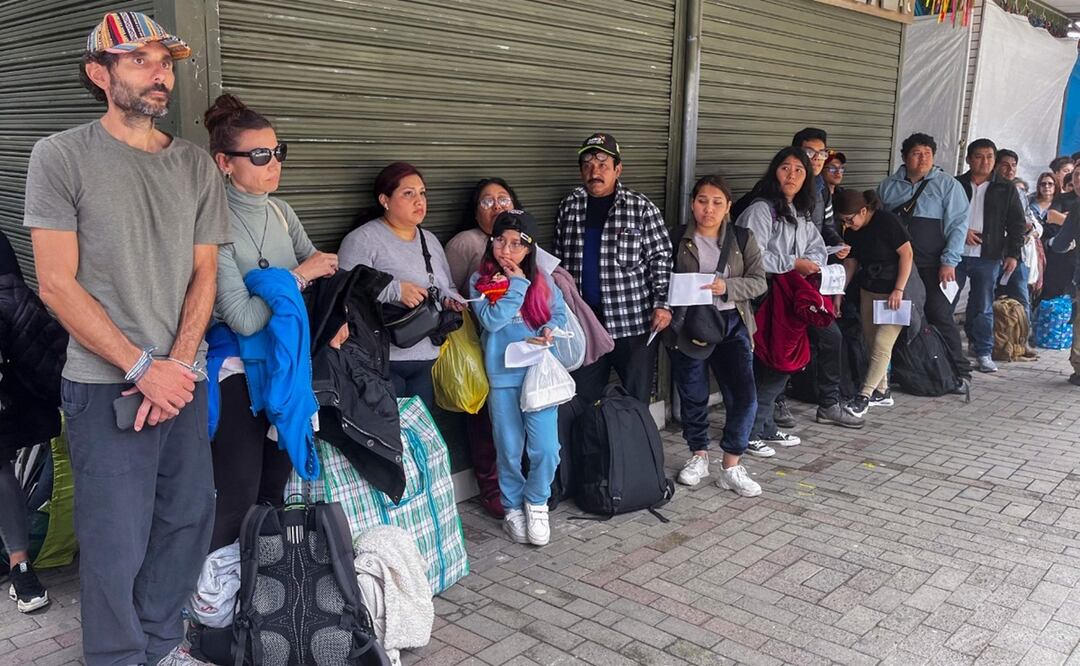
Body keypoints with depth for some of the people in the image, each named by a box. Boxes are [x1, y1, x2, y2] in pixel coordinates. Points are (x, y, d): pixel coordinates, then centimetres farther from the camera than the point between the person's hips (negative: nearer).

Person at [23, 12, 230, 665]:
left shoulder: (197, 166, 8)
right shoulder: (62, 157, -4)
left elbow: (204, 277, 7)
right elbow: (58, 285, -8)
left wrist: (178, 364, -7)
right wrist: (143, 368, -12)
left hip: (183, 381, 4)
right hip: (106, 387, -4)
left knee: (190, 520, 11)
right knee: (116, 543, 2)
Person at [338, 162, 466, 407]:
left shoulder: (430, 240, 16)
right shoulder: (362, 240, -8)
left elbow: (448, 287, 25)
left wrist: (451, 300, 3)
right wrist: (394, 290, -23)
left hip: (428, 359, 7)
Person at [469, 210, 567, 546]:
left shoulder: (541, 279, 4)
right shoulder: (480, 281, -1)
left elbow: (560, 313, 12)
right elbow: (491, 320, -15)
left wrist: (550, 328, -9)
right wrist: (517, 284, -14)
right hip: (502, 376, -1)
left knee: (545, 449, -3)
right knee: (509, 451, 8)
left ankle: (536, 502, 23)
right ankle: (513, 508, 30)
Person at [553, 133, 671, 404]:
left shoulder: (641, 207, -4)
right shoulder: (569, 206, 7)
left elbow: (661, 257, -3)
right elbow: (560, 259, 15)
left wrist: (662, 303, -13)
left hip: (633, 321, -3)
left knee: (637, 399, 6)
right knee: (583, 399, 12)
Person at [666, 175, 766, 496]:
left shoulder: (743, 239, 4)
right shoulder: (678, 241, 2)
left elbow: (758, 282, 0)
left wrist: (727, 286, -16)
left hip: (732, 324, 0)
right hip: (689, 325, 0)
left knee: (744, 397, -7)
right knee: (693, 396, 10)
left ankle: (731, 466, 7)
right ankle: (698, 456, 31)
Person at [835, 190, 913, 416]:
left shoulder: (886, 221, -18)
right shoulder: (851, 232, 2)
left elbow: (907, 253, -17)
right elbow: (850, 264, 9)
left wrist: (899, 290, -20)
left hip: (896, 292, -7)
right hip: (868, 291, 7)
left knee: (881, 344, -11)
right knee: (871, 343, 8)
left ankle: (864, 396, -9)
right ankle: (882, 392, 21)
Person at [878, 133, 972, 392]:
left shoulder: (947, 185, 2)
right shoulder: (888, 186, 12)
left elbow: (958, 224, -4)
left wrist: (949, 262, -12)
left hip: (933, 268, -3)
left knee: (941, 317, -5)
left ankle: (960, 372, 4)